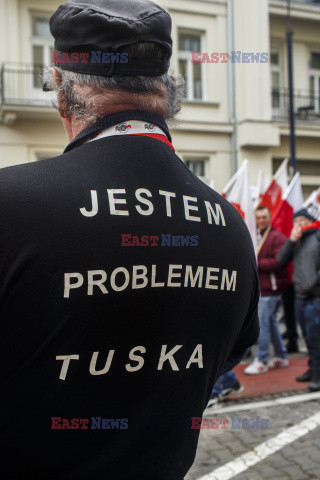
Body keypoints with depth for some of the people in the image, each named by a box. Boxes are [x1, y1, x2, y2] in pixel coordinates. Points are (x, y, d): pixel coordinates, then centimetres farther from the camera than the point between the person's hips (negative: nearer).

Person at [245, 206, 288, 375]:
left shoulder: (277, 237, -10)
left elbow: (279, 262, -19)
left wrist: (257, 263, -18)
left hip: (270, 288, -8)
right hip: (260, 288, 8)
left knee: (262, 324, -7)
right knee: (270, 322, 14)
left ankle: (261, 361, 2)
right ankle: (281, 356, 26)